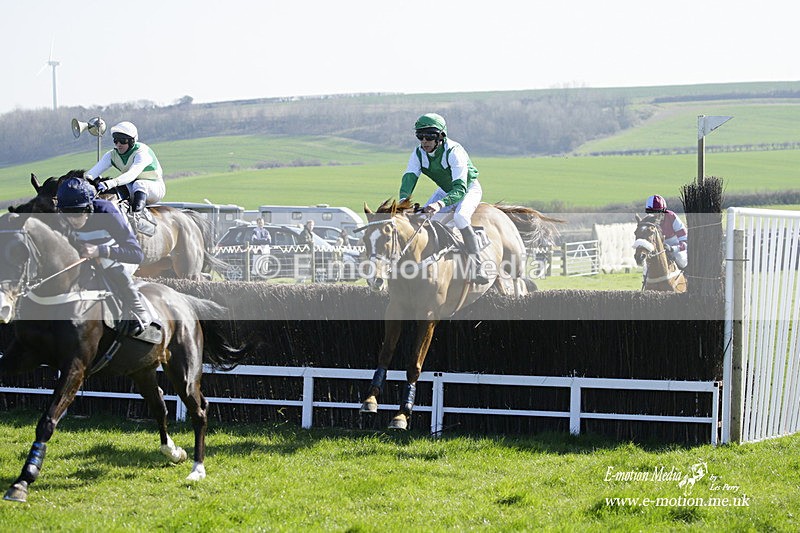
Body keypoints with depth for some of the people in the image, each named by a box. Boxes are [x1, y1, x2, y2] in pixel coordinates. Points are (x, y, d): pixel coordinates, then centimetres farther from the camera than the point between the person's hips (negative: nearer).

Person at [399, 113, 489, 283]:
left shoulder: (454, 152, -35)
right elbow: (409, 178, -26)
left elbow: (460, 188, -43)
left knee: (460, 217, -34)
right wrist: (404, 200, -48)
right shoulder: (419, 154, -16)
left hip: (469, 189, -7)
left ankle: (478, 266, -30)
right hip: (445, 191, 7)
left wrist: (440, 204, -61)